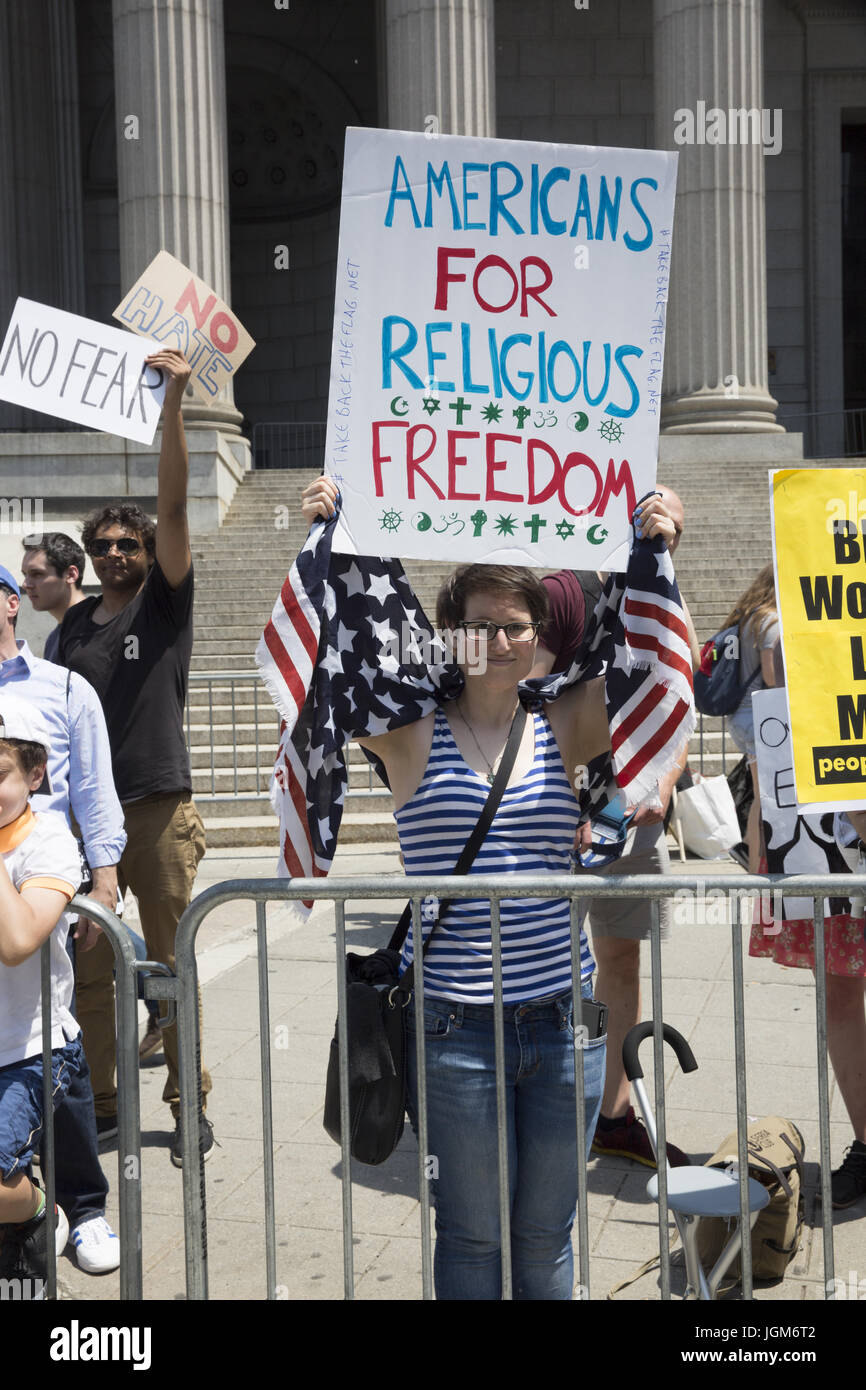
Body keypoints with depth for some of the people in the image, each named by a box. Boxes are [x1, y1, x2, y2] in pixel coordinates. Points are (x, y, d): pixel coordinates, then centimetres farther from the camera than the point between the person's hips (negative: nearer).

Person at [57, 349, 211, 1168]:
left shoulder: (165, 602, 2)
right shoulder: (74, 627, 14)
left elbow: (173, 504, -8)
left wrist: (173, 404, -16)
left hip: (159, 806, -4)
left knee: (171, 962, 2)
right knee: (88, 965, 7)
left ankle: (188, 1101, 12)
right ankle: (98, 1097, 20)